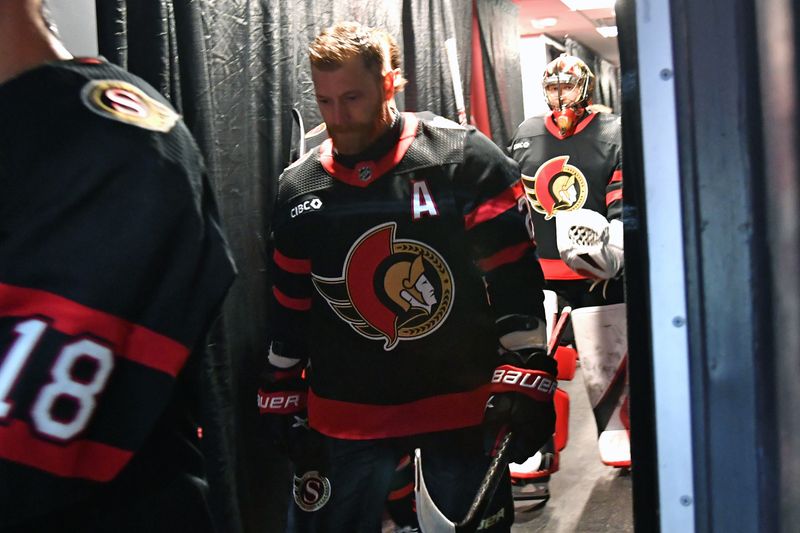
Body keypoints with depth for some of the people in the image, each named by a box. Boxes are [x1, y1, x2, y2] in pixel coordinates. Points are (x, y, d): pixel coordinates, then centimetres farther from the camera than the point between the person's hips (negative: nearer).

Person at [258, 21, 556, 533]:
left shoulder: (466, 159, -7)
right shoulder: (299, 187, 4)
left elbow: (514, 279, -7)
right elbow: (290, 308, 12)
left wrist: (526, 380, -12)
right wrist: (284, 399, 12)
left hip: (462, 408, -2)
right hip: (348, 418, 3)